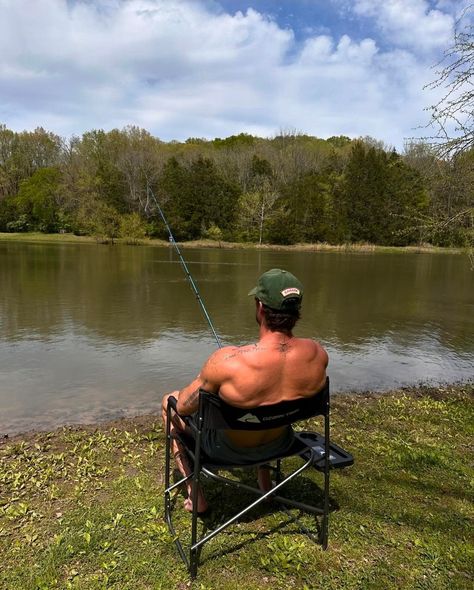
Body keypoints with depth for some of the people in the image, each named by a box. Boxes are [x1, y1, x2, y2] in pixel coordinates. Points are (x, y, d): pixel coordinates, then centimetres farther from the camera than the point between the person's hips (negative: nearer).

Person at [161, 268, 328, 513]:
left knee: (169, 402, 20)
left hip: (229, 449, -4)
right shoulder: (318, 354, -23)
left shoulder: (227, 361, -37)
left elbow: (184, 407, -19)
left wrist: (210, 383, 0)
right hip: (280, 443, 4)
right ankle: (265, 478, 44)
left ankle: (195, 494, 25)